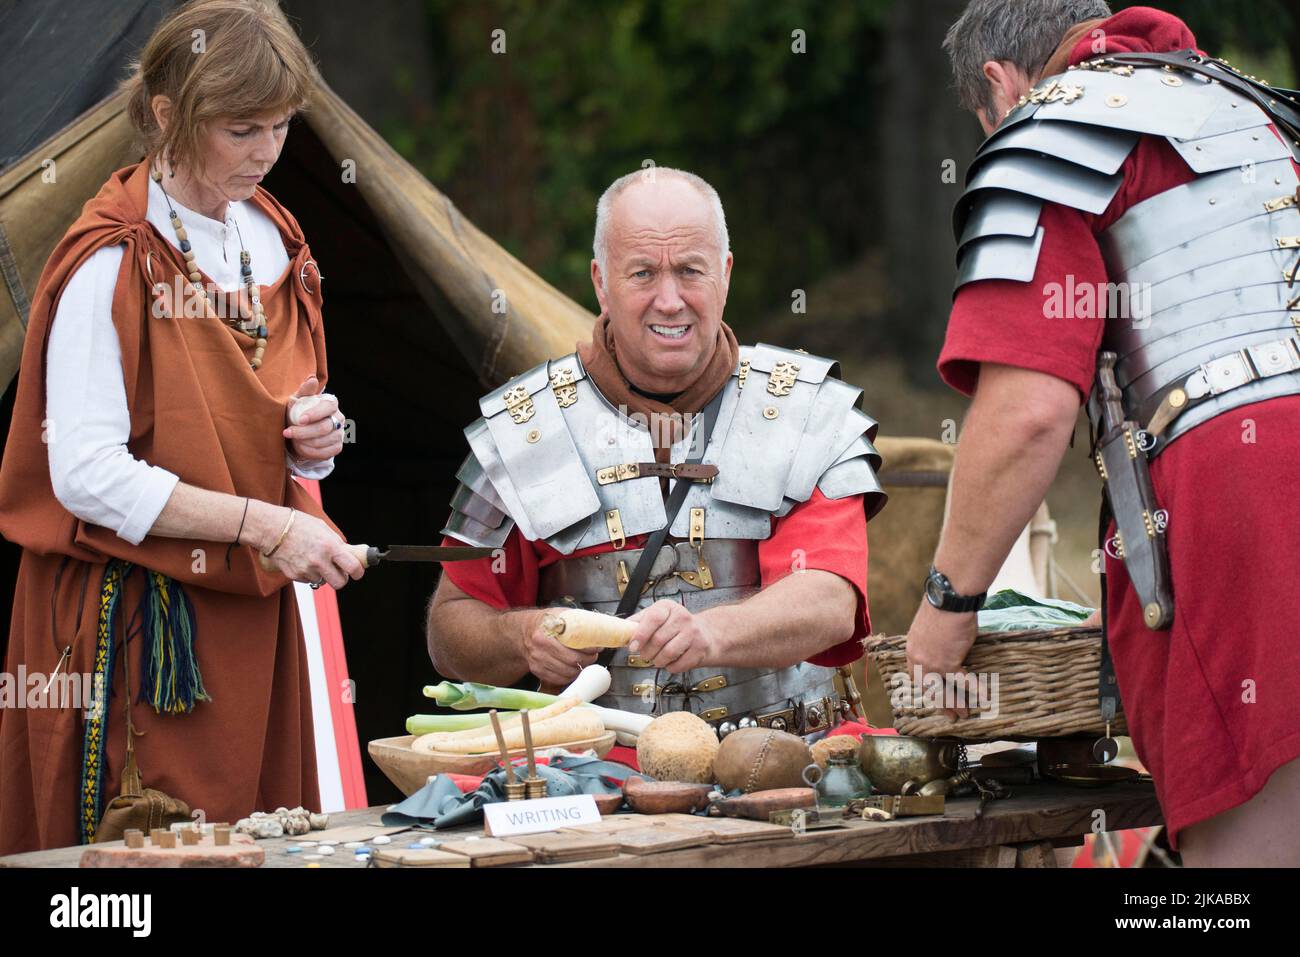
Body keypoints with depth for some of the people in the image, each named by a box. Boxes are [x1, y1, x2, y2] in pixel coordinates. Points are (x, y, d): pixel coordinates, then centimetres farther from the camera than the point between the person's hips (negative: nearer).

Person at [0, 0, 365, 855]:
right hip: (137, 618, -7)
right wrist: (261, 524, -21)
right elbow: (85, 474, -19)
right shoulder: (113, 263, -14)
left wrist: (310, 436, -2)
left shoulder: (272, 240, 9)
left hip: (251, 611, 7)